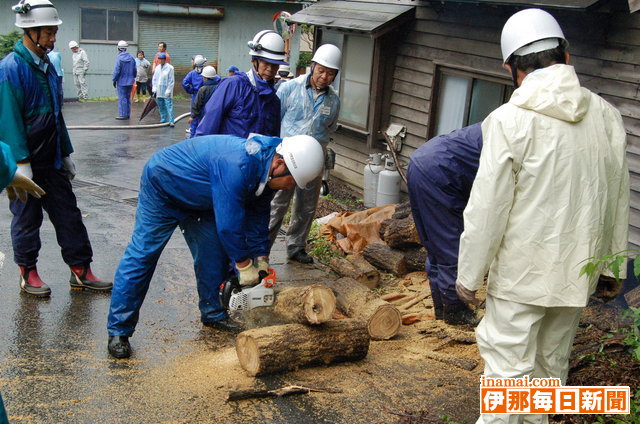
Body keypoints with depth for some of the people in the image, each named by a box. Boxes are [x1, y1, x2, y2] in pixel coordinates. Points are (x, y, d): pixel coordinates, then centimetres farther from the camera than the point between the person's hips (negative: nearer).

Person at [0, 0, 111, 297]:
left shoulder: (46, 66, 11)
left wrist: (66, 154, 18)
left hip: (52, 161, 7)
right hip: (28, 164, -7)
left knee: (68, 214, 9)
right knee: (27, 219, 7)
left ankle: (80, 271, 17)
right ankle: (27, 274, 22)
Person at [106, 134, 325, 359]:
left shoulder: (266, 169, -10)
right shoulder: (238, 166, -40)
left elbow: (257, 213, 1)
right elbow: (228, 224, -36)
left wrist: (261, 257, -1)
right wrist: (244, 263, -22)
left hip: (198, 196, 9)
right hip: (162, 186, -8)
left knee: (214, 253, 5)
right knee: (142, 255, -6)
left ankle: (212, 313, 22)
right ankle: (118, 331, 0)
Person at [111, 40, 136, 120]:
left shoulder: (119, 58, -15)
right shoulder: (131, 58, 3)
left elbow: (116, 71, -13)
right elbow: (135, 70, 9)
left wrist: (114, 80, -3)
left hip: (121, 82, -6)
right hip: (130, 81, 6)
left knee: (122, 98, -2)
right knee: (128, 97, 13)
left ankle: (123, 114, -2)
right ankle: (127, 114, 18)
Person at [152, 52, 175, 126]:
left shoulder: (170, 68, -6)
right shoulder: (157, 68, 12)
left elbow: (171, 80, -7)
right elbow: (154, 78, 16)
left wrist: (168, 90, -12)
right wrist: (154, 88, 5)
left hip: (166, 92, -6)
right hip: (159, 91, 6)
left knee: (169, 106, -10)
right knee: (161, 106, 11)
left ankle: (171, 121, -13)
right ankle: (163, 119, 21)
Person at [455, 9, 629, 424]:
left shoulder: (511, 120, -16)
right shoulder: (606, 114, 1)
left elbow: (488, 208, -15)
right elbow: (618, 201, 7)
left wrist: (469, 273, -4)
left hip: (523, 269, -6)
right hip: (579, 267, 6)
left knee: (508, 365, 3)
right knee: (552, 362, 19)